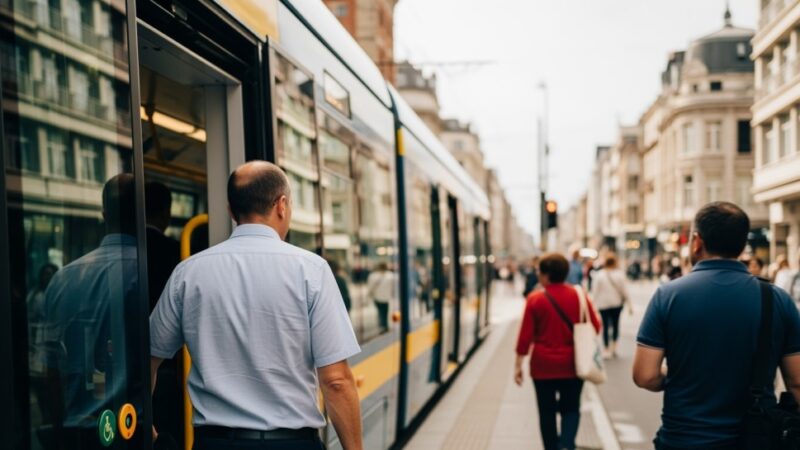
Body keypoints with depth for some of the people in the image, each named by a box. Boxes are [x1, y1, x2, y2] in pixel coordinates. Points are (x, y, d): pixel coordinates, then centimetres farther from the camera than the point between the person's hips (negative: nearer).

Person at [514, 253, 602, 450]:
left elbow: (526, 335, -9)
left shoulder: (535, 299, -9)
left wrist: (518, 364, -2)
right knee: (571, 408, 13)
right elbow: (595, 327, 2)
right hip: (572, 364, 2)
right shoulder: (579, 295, -4)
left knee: (547, 411, 12)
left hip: (543, 365, -2)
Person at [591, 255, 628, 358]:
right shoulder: (619, 274, -7)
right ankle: (614, 347, 13)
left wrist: (594, 303, -1)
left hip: (603, 303, -1)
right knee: (615, 323, 15)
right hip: (617, 303, 1)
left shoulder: (599, 274, -7)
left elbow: (595, 290, -6)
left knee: (605, 325, 3)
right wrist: (625, 299, 10)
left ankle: (607, 349, 5)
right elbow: (624, 289, -4)